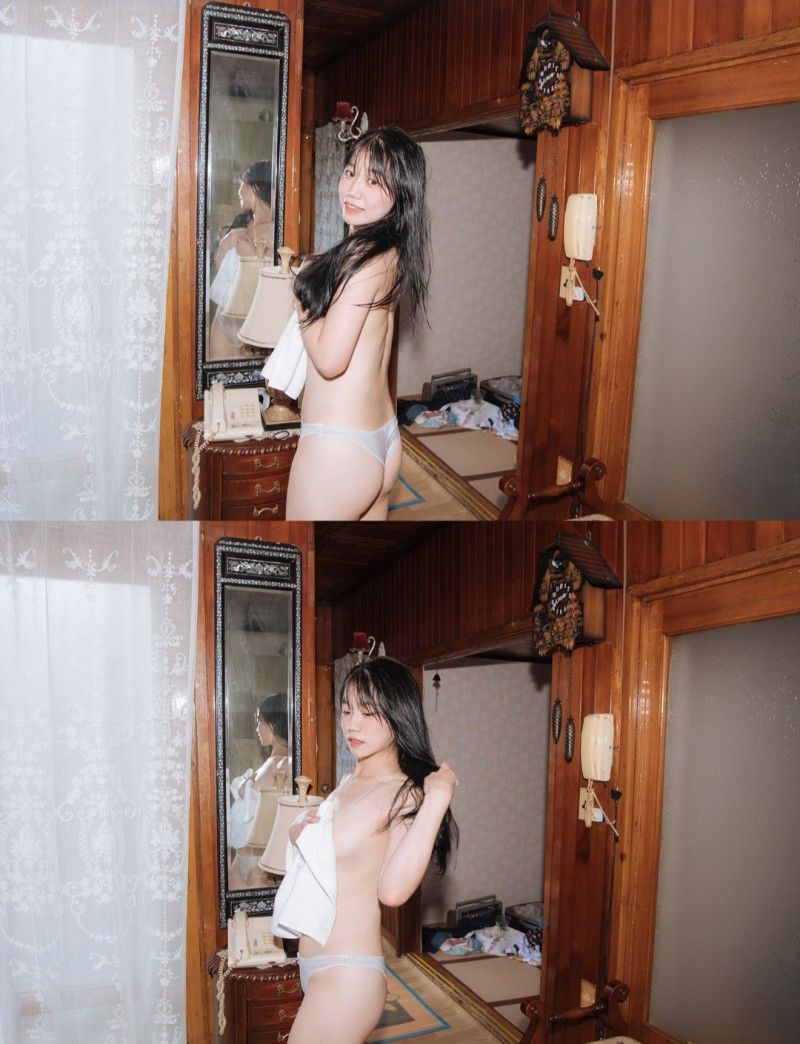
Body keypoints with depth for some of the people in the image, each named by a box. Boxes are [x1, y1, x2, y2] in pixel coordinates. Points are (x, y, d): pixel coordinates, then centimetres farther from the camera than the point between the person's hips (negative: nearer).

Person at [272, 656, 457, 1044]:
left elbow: (392, 889, -30)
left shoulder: (406, 794, -14)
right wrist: (299, 831, -1)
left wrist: (437, 800, -33)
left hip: (347, 973, -9)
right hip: (316, 966, 9)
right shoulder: (349, 783, 11)